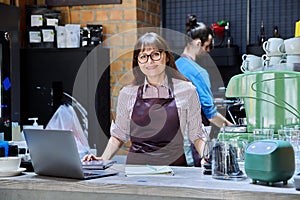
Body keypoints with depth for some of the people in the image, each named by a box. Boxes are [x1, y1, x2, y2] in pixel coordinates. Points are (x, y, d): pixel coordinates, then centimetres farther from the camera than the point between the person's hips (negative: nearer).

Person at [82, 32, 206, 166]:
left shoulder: (186, 90, 4)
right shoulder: (127, 93, 8)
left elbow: (196, 135, 10)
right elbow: (119, 135, 17)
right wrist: (103, 159, 3)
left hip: (174, 165, -1)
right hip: (135, 166, 1)